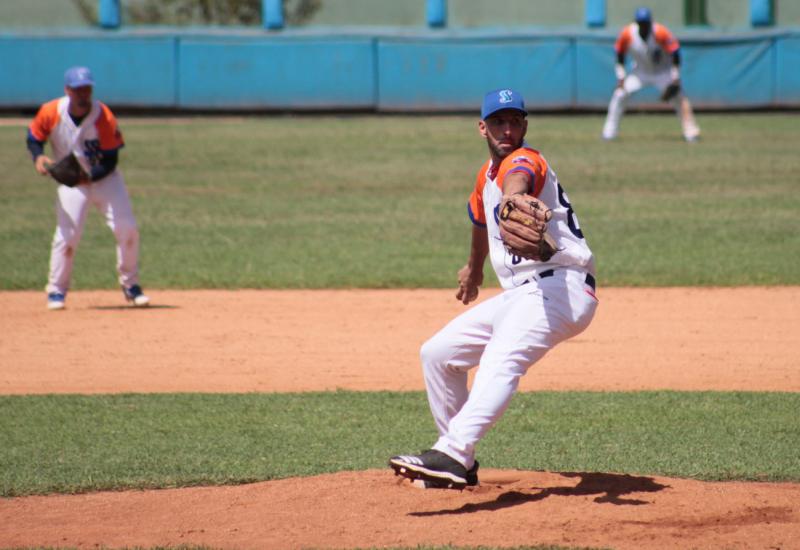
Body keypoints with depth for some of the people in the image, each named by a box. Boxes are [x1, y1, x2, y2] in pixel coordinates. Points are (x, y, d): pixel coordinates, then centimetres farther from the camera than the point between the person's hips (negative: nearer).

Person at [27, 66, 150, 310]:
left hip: (104, 177, 0)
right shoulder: (50, 113, -17)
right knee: (67, 233, -13)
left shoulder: (104, 118, -21)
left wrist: (90, 177, -33)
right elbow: (34, 138, 0)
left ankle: (130, 285, 10)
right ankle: (56, 290, 4)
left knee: (127, 228, -9)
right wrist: (38, 157, -21)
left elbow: (110, 161, -16)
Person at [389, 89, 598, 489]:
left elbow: (517, 182, -38)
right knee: (438, 353, 15)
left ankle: (452, 455, -52)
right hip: (520, 294, 10)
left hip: (561, 286, -10)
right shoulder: (487, 175, 18)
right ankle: (461, 467, 19)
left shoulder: (525, 160, -11)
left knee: (500, 362, -33)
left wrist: (514, 202, -61)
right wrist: (474, 268, 55)